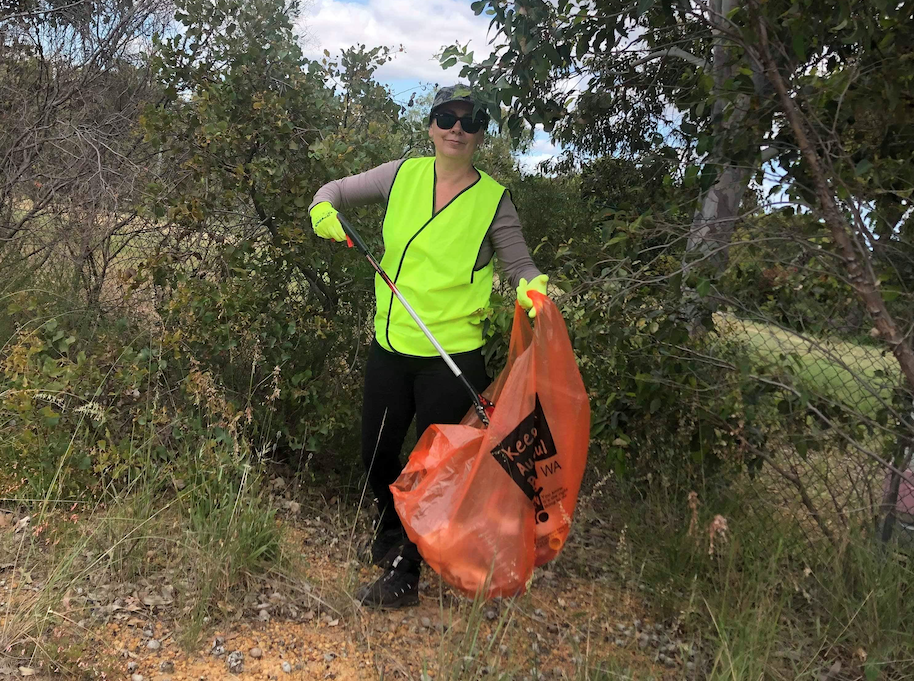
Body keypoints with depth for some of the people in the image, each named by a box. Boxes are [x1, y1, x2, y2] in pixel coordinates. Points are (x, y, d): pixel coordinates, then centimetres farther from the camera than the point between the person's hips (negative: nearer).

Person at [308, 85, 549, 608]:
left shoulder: (494, 199, -4)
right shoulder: (404, 174, 4)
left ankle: (405, 573, 23)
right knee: (376, 456, 16)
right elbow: (337, 191, 13)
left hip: (452, 355, -4)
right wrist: (325, 211, -9)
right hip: (391, 344, 4)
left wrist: (531, 287, -20)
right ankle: (394, 535, 46)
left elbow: (519, 264, 3)